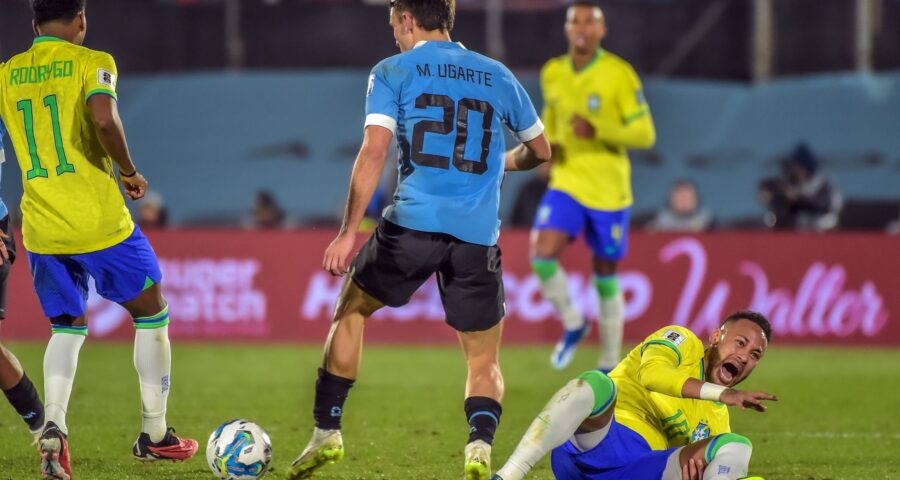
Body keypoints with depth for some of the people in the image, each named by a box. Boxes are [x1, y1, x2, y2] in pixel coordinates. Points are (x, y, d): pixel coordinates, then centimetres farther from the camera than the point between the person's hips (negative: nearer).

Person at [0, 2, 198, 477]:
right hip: (98, 220, -4)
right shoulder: (91, 62, -4)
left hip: (40, 228, 4)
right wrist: (129, 171, -8)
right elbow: (103, 117, -23)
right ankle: (155, 434, 17)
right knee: (151, 313, 15)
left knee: (67, 327, 18)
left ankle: (53, 425, -6)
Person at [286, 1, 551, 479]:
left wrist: (348, 232, -7)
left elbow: (374, 152, -6)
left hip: (412, 222, -2)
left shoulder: (393, 72, 5)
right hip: (478, 235, 2)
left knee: (350, 311, 21)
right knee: (484, 360, 10)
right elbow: (540, 151, 25)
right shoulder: (497, 76, 16)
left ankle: (326, 432, 17)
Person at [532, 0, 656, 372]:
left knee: (606, 277, 6)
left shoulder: (619, 75, -11)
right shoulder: (552, 73, 3)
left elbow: (645, 133, -12)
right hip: (567, 184, 3)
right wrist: (548, 145, 5)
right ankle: (572, 323, 6)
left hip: (609, 191, -3)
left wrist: (598, 131, -26)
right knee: (542, 254, -20)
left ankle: (610, 364, 21)